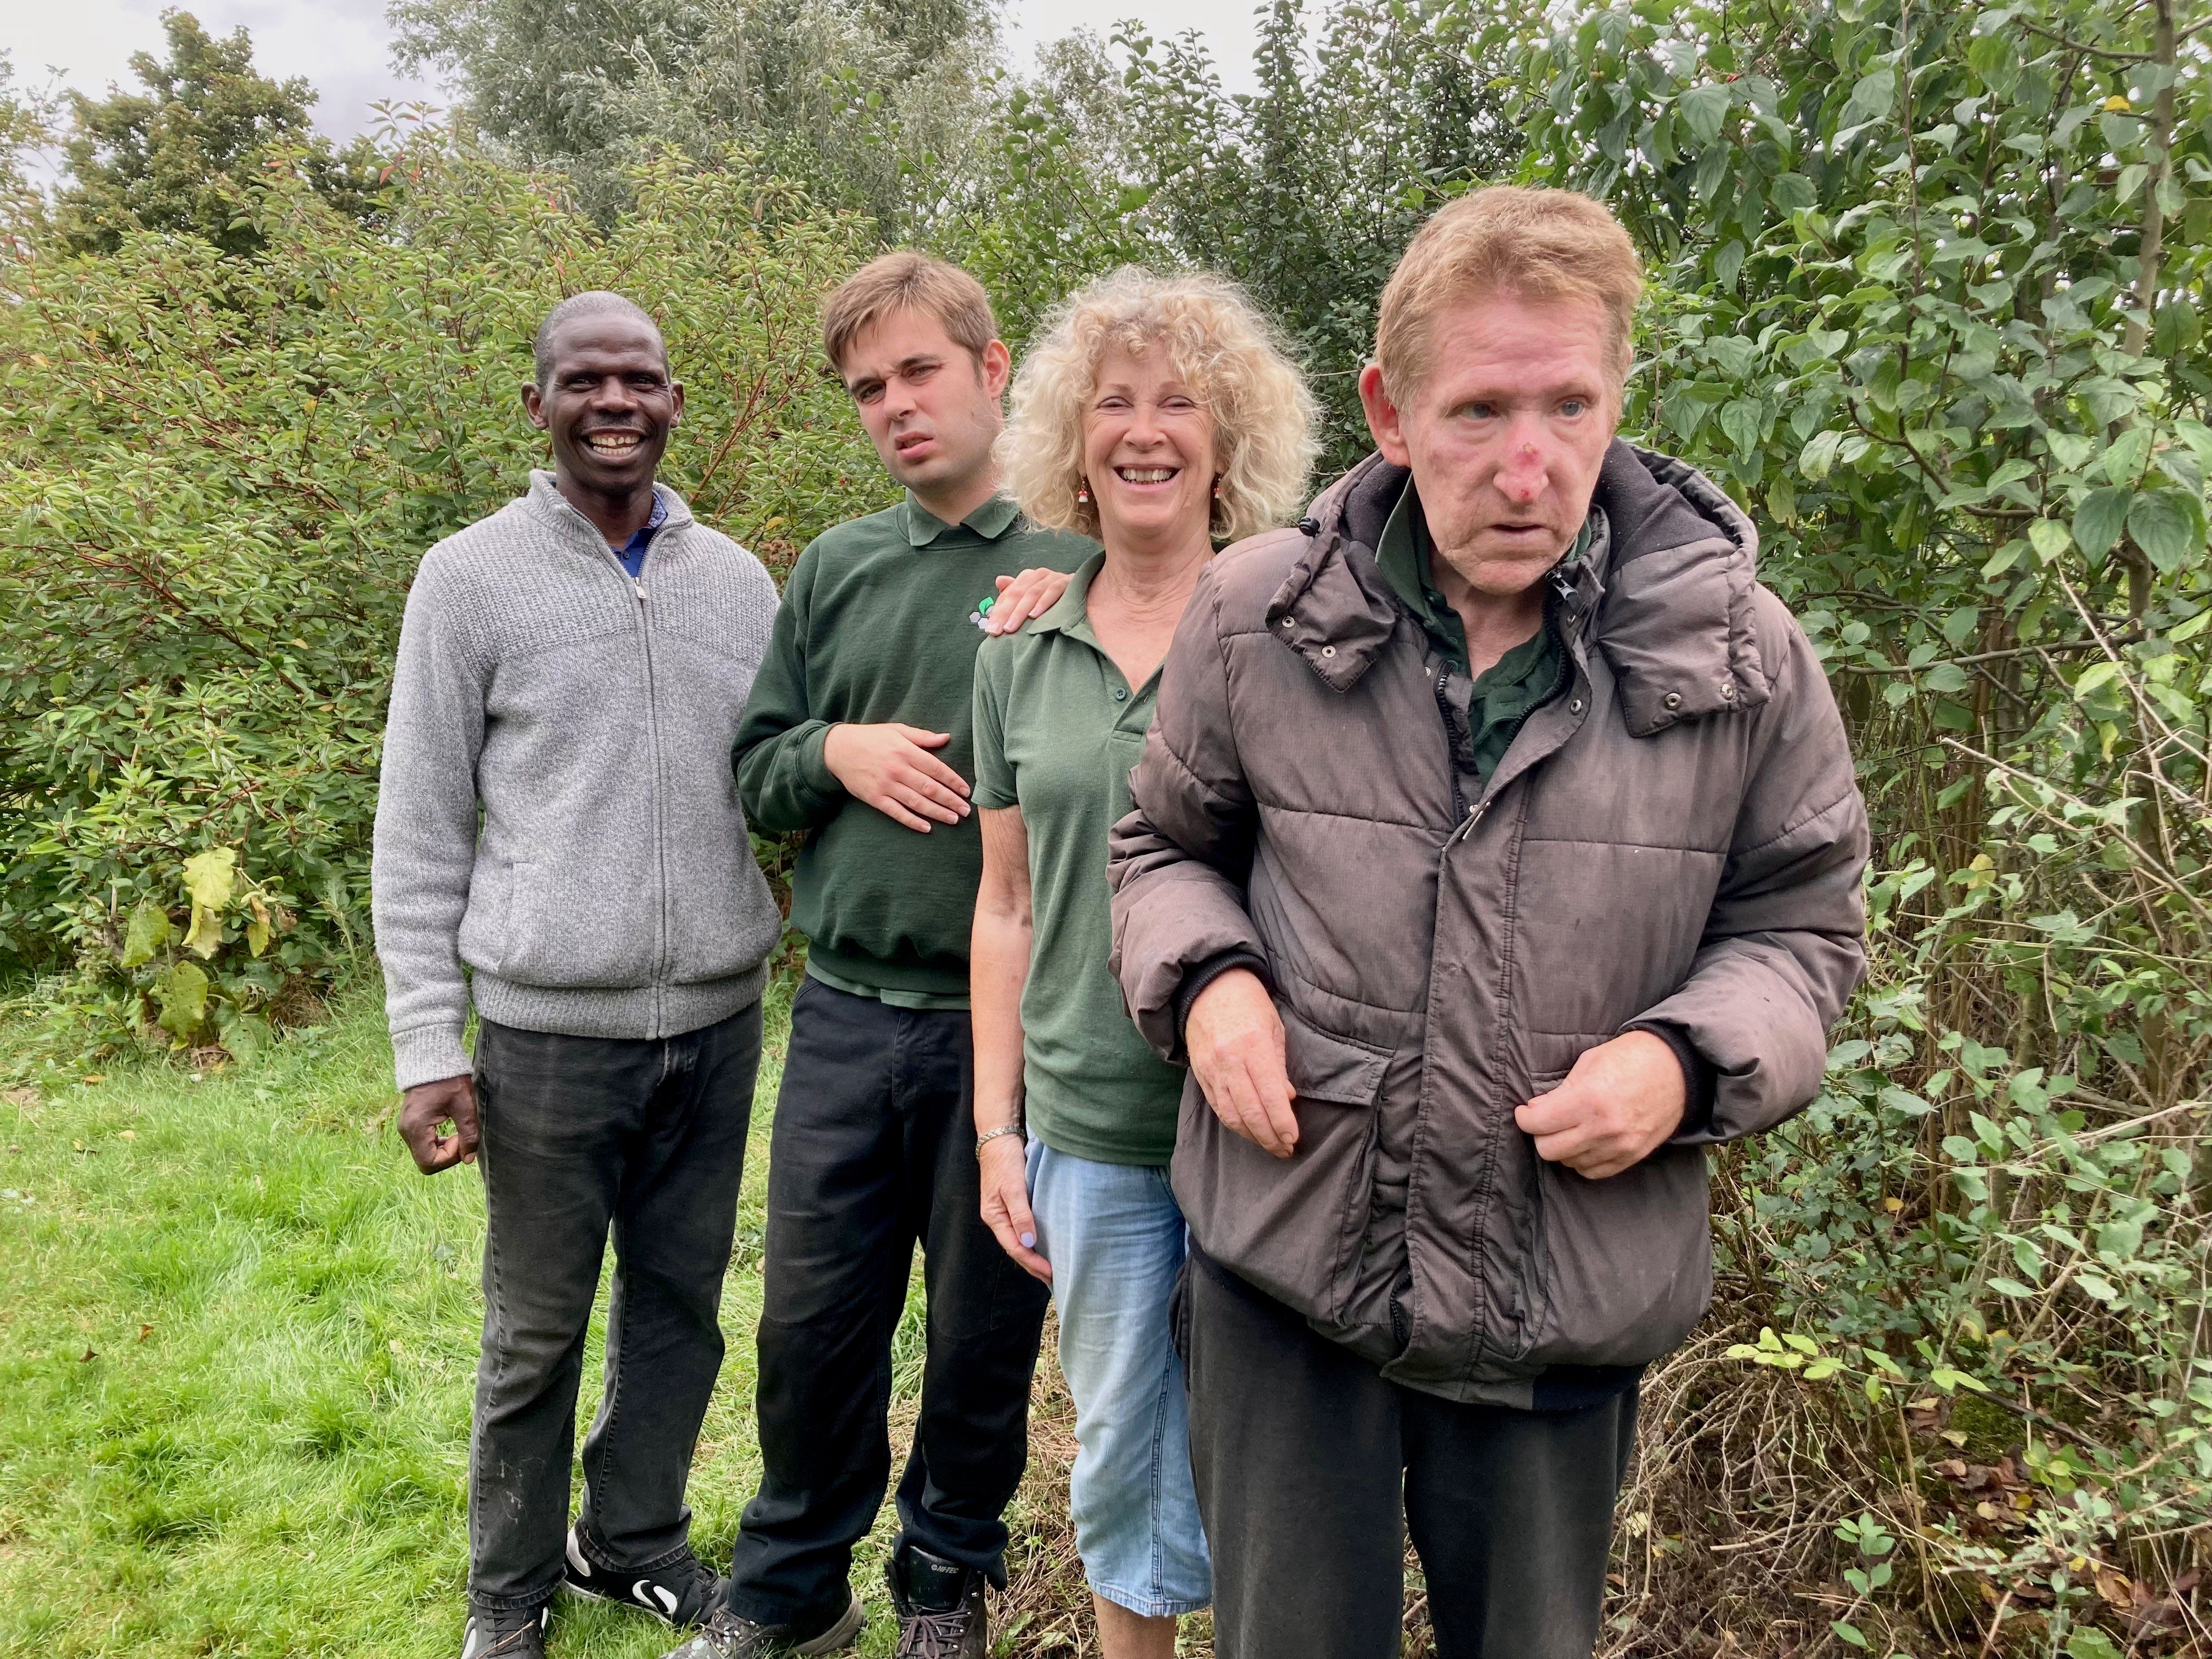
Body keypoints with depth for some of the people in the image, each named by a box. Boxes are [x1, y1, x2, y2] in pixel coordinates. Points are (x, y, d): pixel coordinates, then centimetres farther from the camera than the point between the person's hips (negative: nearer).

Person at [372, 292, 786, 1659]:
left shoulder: (740, 580, 7)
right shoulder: (472, 579, -3)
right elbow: (421, 834, -3)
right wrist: (428, 1046, -6)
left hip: (717, 1020, 4)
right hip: (550, 1029, -3)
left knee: (682, 1306, 15)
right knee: (536, 1334, 9)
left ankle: (636, 1539, 36)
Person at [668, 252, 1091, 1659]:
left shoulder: (1081, 566, -5)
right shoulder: (835, 569, 8)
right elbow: (758, 766, 13)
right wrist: (835, 754, -8)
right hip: (847, 1013, 4)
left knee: (984, 1332, 14)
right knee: (812, 1323, 15)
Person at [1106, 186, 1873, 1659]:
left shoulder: (1738, 655, -9)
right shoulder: (1257, 616, -7)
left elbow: (1803, 926, 4)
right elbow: (1169, 848, 10)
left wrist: (1691, 1061, -15)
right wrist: (1205, 979, -11)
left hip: (1567, 1315, 0)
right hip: (1282, 1273, 0)